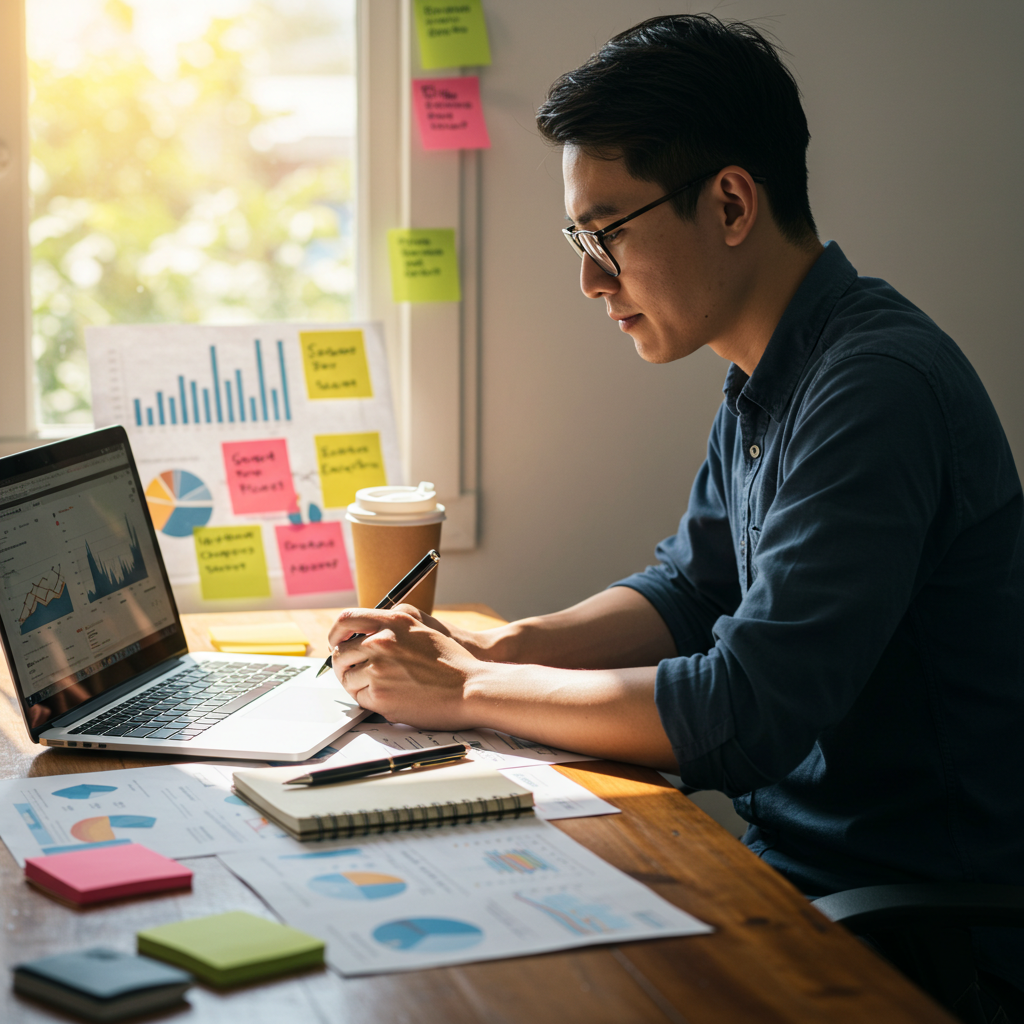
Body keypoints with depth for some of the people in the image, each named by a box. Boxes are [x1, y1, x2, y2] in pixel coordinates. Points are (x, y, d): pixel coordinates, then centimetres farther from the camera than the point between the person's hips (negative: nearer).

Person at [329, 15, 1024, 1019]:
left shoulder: (877, 385, -24)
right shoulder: (764, 383, 7)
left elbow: (745, 712, -28)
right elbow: (688, 591, 17)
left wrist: (468, 691, -17)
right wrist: (495, 649, 0)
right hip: (797, 857, 8)